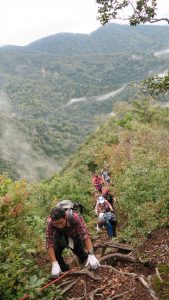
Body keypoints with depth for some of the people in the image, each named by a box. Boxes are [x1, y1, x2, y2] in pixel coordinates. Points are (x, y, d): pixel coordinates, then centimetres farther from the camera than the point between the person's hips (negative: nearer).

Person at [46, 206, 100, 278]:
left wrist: (91, 255, -48)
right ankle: (63, 268, -3)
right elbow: (49, 243, -36)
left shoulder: (75, 217, -39)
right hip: (60, 235, 0)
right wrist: (54, 264, -44)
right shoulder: (50, 222, -36)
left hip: (75, 234, 0)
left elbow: (85, 235, -40)